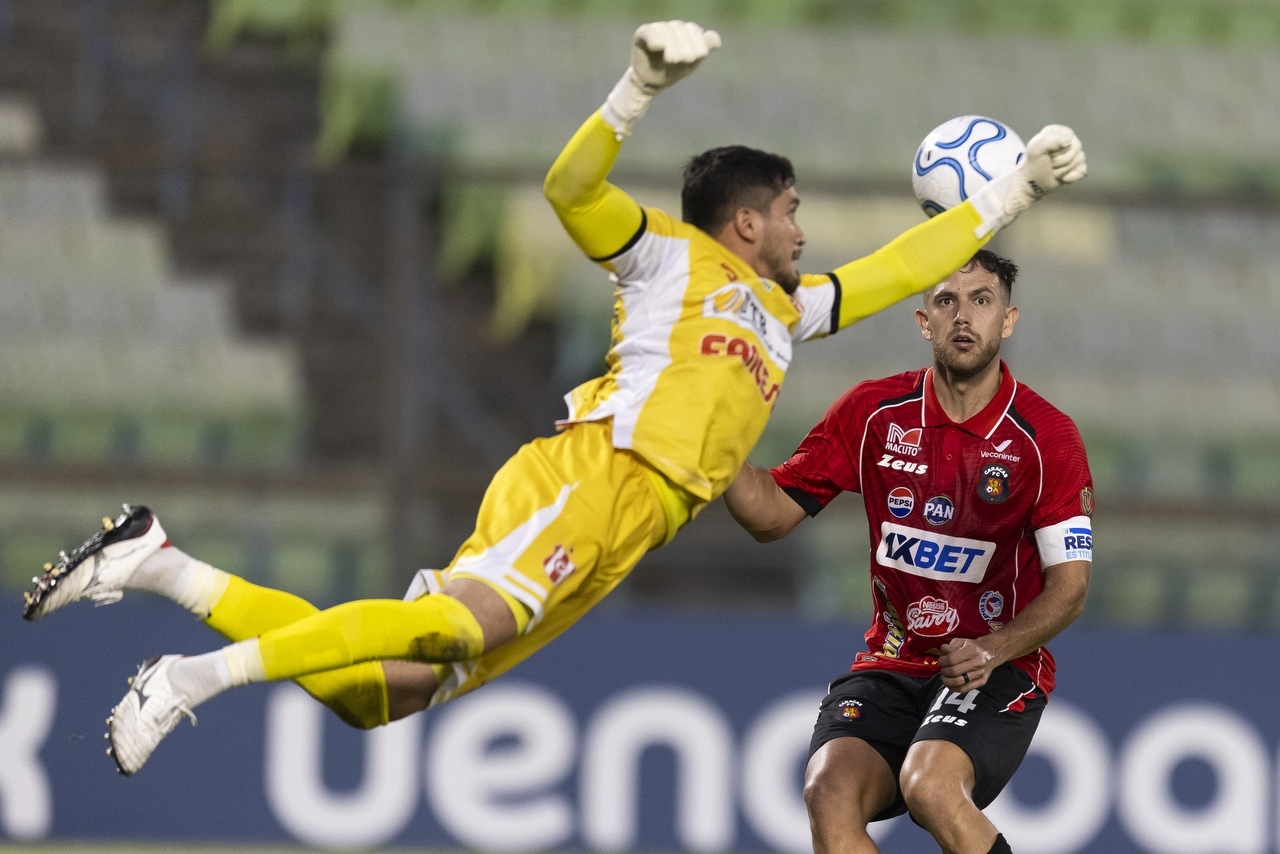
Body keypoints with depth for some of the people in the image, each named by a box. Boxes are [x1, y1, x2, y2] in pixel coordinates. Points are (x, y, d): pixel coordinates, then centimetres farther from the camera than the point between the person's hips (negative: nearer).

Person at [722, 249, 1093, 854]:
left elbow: (1069, 585, -7)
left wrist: (993, 650, -24)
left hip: (996, 669, -3)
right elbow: (772, 514, 6)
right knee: (830, 792, -26)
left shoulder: (1046, 436, -6)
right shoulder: (873, 412, 3)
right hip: (890, 666, 3)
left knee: (930, 786, -34)